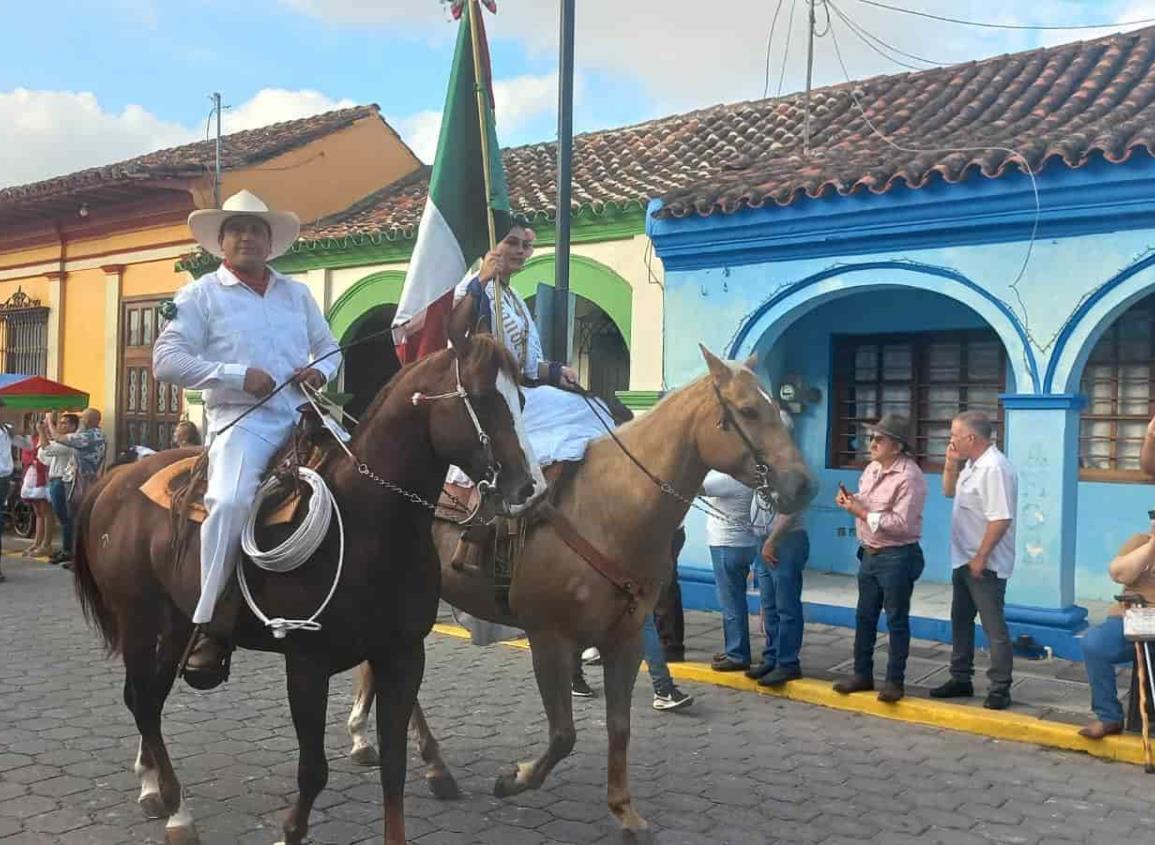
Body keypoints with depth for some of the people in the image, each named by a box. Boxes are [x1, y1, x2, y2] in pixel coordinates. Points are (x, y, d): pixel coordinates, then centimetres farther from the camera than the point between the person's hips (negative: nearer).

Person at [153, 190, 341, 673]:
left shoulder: (297, 293, 20)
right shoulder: (201, 294, 7)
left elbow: (329, 347, 25)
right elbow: (166, 360, -2)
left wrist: (321, 369, 0)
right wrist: (237, 375, -13)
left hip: (302, 416, 5)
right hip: (241, 419, -5)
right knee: (230, 501, -30)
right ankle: (211, 625, -21)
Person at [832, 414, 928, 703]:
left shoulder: (909, 477, -19)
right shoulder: (872, 468, 7)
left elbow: (902, 524, -25)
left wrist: (862, 513, -22)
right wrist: (849, 500, -3)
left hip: (897, 557, -8)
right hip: (869, 554, 8)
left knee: (896, 620, 5)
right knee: (864, 617, 15)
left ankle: (895, 681, 16)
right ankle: (862, 674, 27)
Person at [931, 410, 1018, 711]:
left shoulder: (994, 468, -23)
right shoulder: (971, 464, 9)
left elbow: (1001, 519, -28)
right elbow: (949, 491, 23)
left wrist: (981, 558, -23)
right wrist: (951, 463, 6)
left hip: (985, 565, -11)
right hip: (964, 561, 11)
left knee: (994, 627, -1)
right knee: (961, 621, 18)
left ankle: (1000, 689, 8)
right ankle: (960, 679, 30)